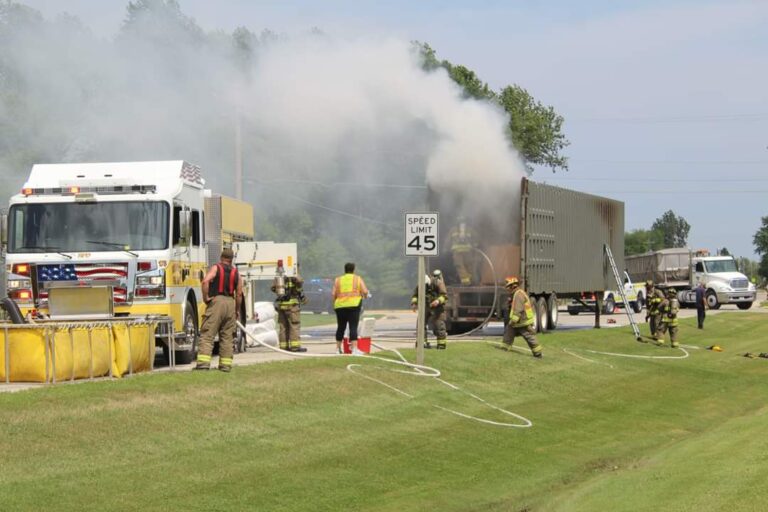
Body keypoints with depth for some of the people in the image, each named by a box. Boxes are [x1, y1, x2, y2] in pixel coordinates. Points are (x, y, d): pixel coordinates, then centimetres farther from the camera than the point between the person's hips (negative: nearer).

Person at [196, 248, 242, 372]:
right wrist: (237, 310, 19)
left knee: (207, 334, -7)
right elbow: (239, 293, 10)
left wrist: (206, 297, -7)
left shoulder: (215, 268, 2)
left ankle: (204, 362, -18)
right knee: (227, 336, 10)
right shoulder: (236, 273, 12)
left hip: (216, 301, -4)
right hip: (230, 303, 4)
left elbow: (205, 281, -16)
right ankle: (226, 364, 8)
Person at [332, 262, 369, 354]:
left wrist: (335, 301, 22)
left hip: (340, 306, 3)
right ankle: (354, 348, -18)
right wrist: (364, 295, 20)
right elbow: (365, 292, -1)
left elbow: (333, 294, 4)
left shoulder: (338, 280, 12)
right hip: (354, 305, -3)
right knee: (353, 327, -7)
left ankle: (338, 348, 18)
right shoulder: (358, 279, 8)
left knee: (341, 327, 14)